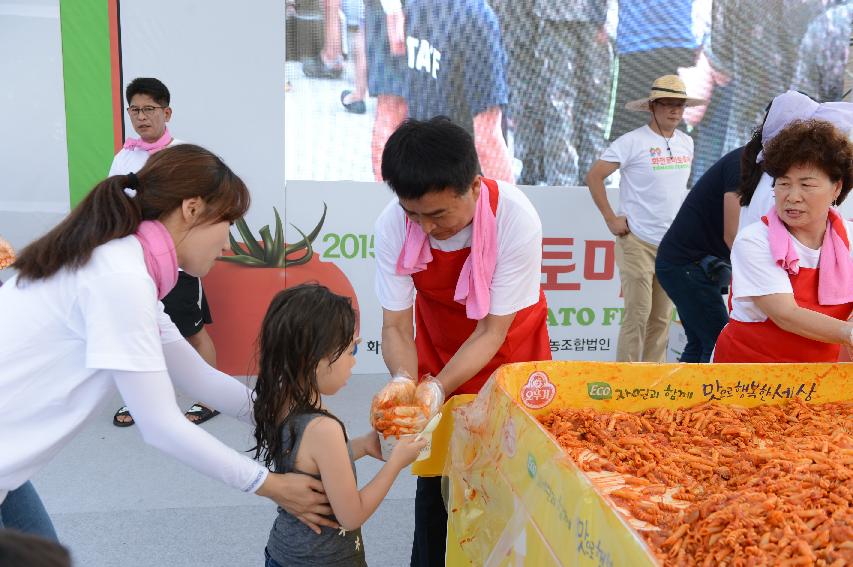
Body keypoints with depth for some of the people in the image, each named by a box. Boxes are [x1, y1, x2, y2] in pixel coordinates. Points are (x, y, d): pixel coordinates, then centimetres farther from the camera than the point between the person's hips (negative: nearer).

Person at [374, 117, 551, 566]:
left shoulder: (516, 220, -33)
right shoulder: (393, 225, -26)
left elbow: (493, 331, -26)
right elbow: (396, 326, -19)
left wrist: (437, 388, -37)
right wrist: (405, 381, -39)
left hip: (507, 347, -2)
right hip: (439, 346, 2)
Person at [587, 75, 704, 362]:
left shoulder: (687, 142, 9)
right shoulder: (633, 141, -10)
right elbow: (593, 176, -10)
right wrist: (611, 219, -11)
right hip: (639, 243, -6)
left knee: (662, 317, 11)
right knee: (638, 314, -5)